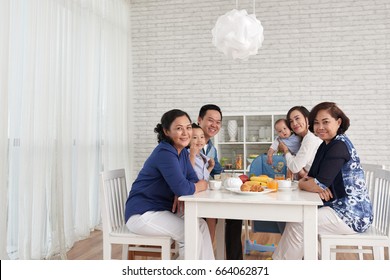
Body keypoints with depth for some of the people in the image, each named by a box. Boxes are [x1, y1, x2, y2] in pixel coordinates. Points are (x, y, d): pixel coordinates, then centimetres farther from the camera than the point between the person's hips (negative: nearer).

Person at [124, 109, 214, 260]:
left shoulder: (182, 152, 6)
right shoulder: (165, 153, -23)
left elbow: (194, 181, 5)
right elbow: (182, 188, -32)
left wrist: (180, 194, -17)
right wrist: (201, 185, -10)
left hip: (161, 210, 9)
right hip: (142, 214, -8)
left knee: (201, 225, 0)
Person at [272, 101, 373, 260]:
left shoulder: (339, 146, -18)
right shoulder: (326, 145, 11)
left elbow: (320, 184, -23)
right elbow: (311, 177, 8)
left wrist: (302, 183, -5)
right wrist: (316, 185, -13)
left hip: (352, 214, -9)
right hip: (338, 208, 9)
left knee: (298, 224, -15)